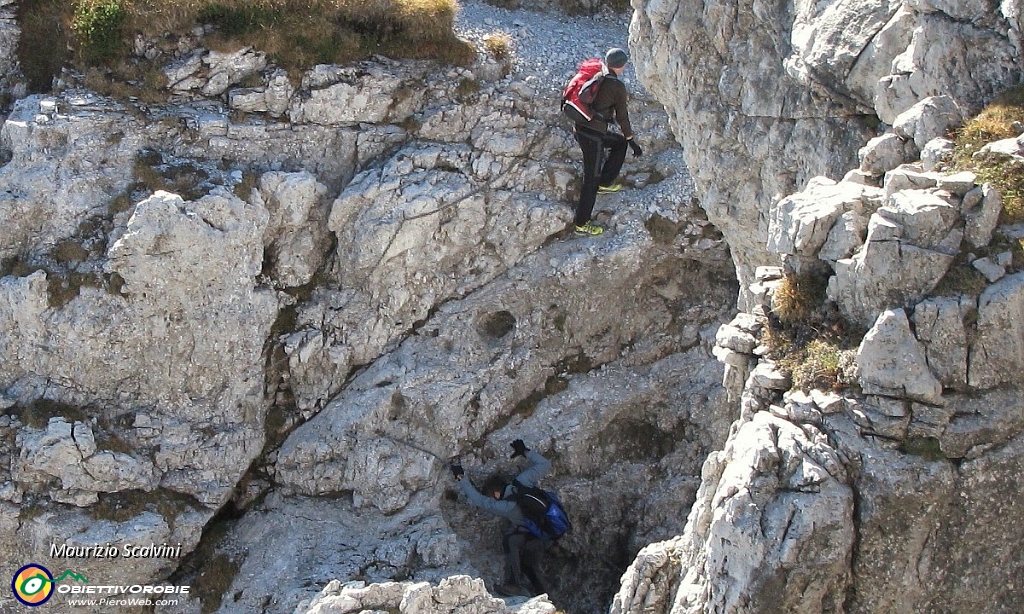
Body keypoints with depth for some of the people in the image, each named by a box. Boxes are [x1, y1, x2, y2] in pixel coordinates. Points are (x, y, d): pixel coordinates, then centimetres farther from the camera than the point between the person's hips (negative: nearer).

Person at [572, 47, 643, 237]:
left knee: (620, 142, 29)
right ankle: (582, 224, 12)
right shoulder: (617, 86, -13)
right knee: (592, 179, 4)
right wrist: (632, 142, 3)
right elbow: (622, 116, -7)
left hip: (579, 128, 8)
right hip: (593, 136, -8)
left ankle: (605, 183, 30)